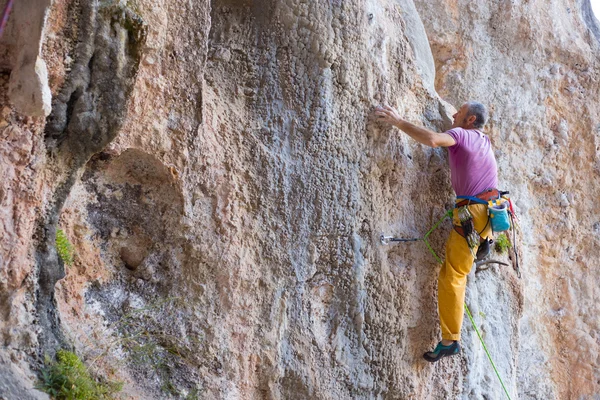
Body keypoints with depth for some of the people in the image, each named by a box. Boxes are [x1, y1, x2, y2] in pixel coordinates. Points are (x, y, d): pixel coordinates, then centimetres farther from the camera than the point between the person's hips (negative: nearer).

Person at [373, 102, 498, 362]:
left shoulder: (460, 134, -3)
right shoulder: (485, 141, 20)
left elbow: (432, 139, -24)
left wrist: (398, 121, -17)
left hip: (473, 212, -8)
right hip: (492, 211, 8)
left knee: (452, 276, -7)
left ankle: (450, 340, -7)